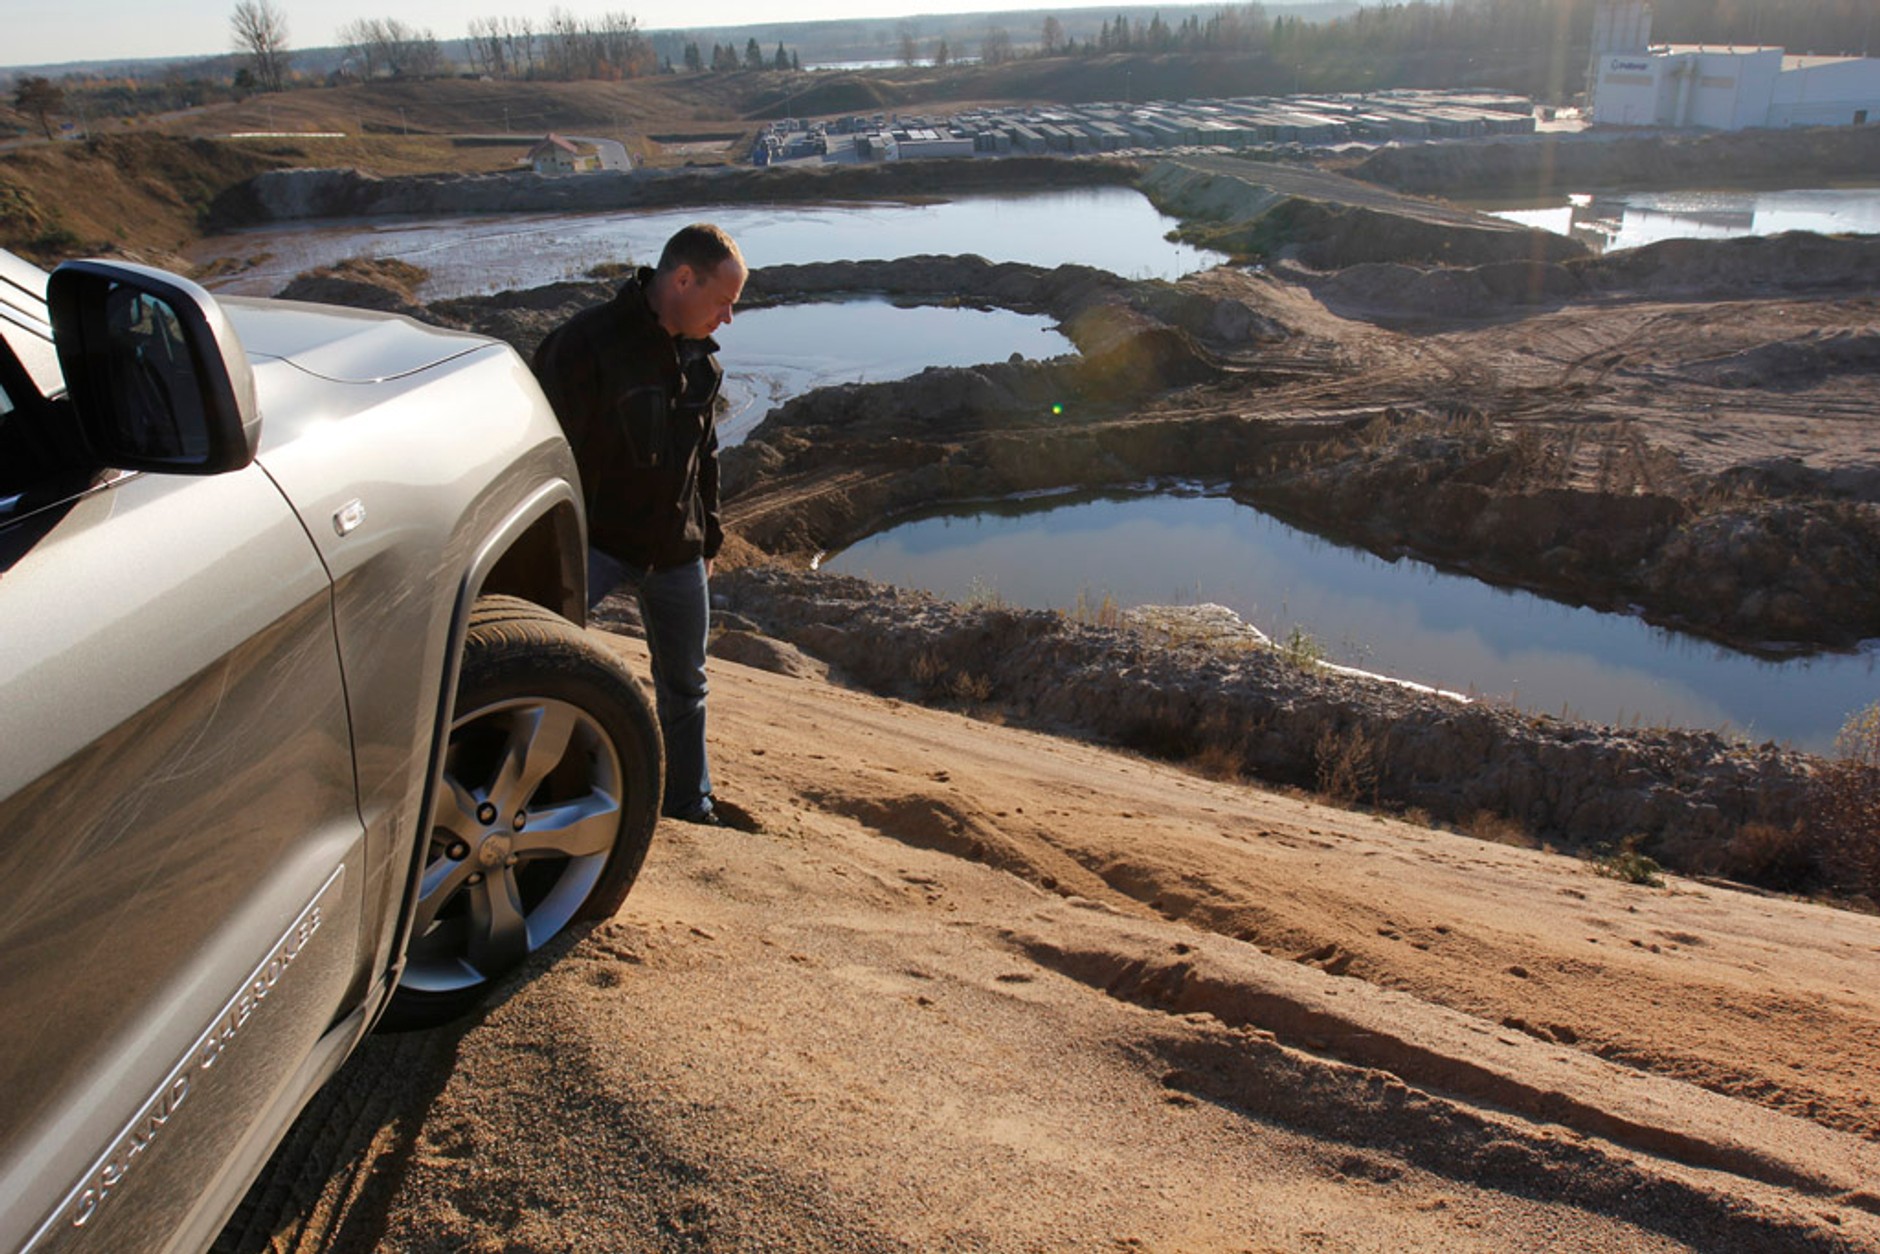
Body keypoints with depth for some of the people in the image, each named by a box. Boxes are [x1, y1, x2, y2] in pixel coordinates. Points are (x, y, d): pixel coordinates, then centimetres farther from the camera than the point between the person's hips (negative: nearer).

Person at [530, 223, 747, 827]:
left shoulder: (700, 355, 6)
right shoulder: (585, 345, -18)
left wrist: (708, 537, 19)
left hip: (675, 551, 6)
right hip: (596, 540, -6)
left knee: (684, 685, 17)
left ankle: (689, 807, 35)